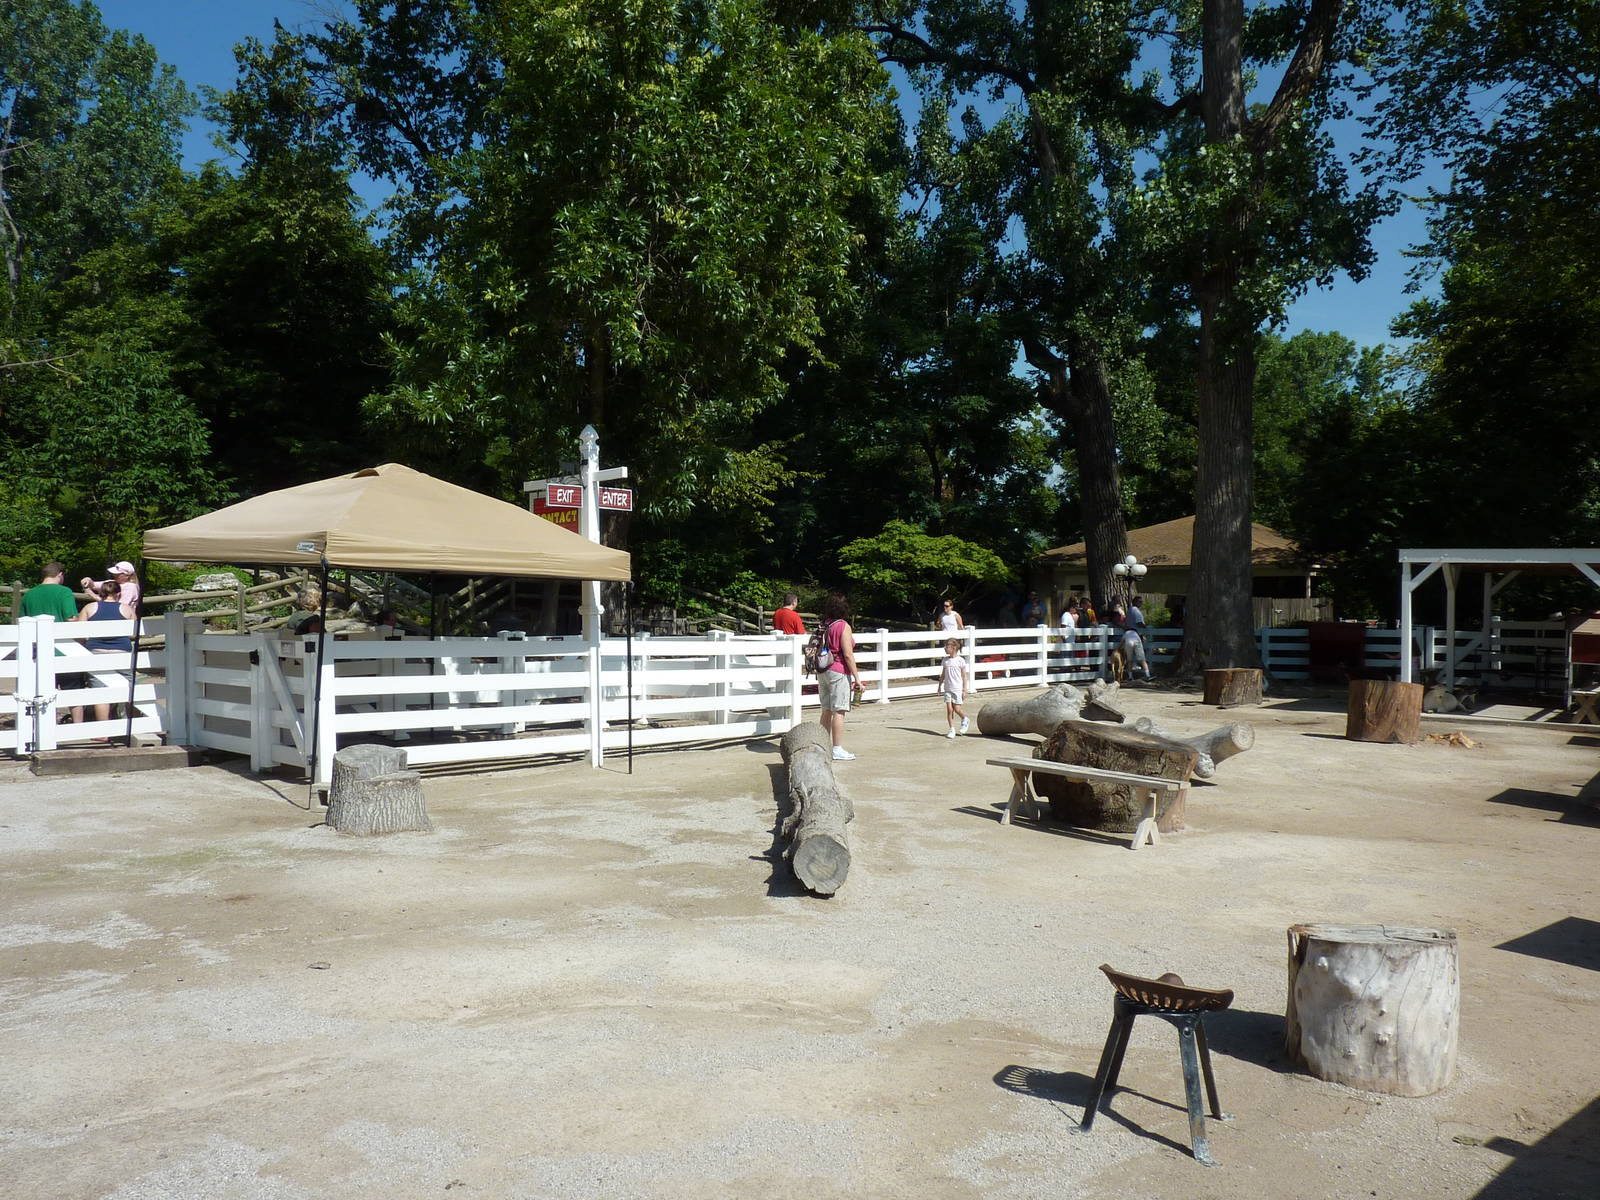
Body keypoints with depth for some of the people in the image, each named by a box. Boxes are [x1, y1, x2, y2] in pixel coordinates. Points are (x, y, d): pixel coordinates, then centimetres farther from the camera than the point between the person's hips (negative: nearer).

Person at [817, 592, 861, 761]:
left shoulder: (823, 626, 10)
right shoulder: (843, 626, -11)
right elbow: (848, 655, -15)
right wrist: (857, 677, -11)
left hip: (822, 672, 7)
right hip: (839, 672, -7)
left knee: (826, 711, 13)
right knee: (839, 711, -5)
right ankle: (838, 750, -4)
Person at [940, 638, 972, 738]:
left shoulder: (960, 660, -6)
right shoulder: (945, 660, 7)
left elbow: (964, 676, -3)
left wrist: (965, 689, -5)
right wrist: (940, 686, 13)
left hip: (957, 688, -4)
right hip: (947, 688, 4)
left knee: (957, 709, -4)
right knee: (949, 709, -3)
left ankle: (965, 719, 27)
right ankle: (952, 729, 3)